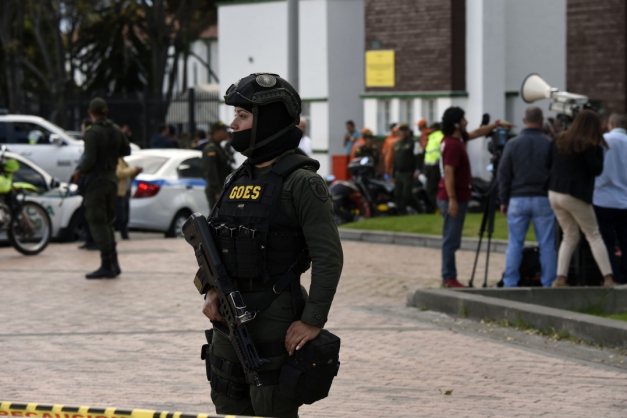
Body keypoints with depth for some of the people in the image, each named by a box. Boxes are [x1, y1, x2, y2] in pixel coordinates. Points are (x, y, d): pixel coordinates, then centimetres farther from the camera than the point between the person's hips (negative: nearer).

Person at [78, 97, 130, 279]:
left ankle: (107, 266, -7)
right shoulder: (115, 130, 6)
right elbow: (126, 150, 19)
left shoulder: (92, 133, -16)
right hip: (111, 180, 8)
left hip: (96, 181, -8)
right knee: (106, 222, 17)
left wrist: (80, 170, -4)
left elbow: (90, 160, -22)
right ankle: (113, 264, 17)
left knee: (98, 224, -4)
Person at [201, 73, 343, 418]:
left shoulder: (301, 182, -12)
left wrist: (313, 321, -20)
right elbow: (216, 243, 19)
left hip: (275, 324, -8)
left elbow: (328, 256, -16)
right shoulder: (239, 179, 12)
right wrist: (212, 291, 3)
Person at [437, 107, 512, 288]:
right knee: (451, 240, -6)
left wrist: (497, 124, 23)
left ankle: (448, 276, 17)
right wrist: (452, 200, -24)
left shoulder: (458, 138, 10)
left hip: (457, 198, 10)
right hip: (454, 198, -10)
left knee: (452, 240, 13)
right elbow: (449, 173, -23)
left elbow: (476, 133, 27)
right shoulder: (452, 145, -19)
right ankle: (449, 278, -4)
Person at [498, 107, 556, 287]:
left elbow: (503, 175, 3)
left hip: (518, 199, 1)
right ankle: (548, 283, 4)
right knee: (547, 245, 3)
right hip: (543, 199, -1)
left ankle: (510, 283, 5)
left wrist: (504, 200, 10)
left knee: (515, 243, 5)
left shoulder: (512, 144, 0)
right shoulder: (549, 145, -3)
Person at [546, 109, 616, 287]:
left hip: (554, 194, 6)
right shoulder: (588, 146, -12)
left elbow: (548, 164, 11)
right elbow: (597, 170, -10)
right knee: (594, 235, 3)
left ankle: (560, 278, 3)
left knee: (570, 236, 15)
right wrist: (599, 150, -1)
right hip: (576, 196, -6)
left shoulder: (559, 141, 7)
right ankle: (608, 278, -5)